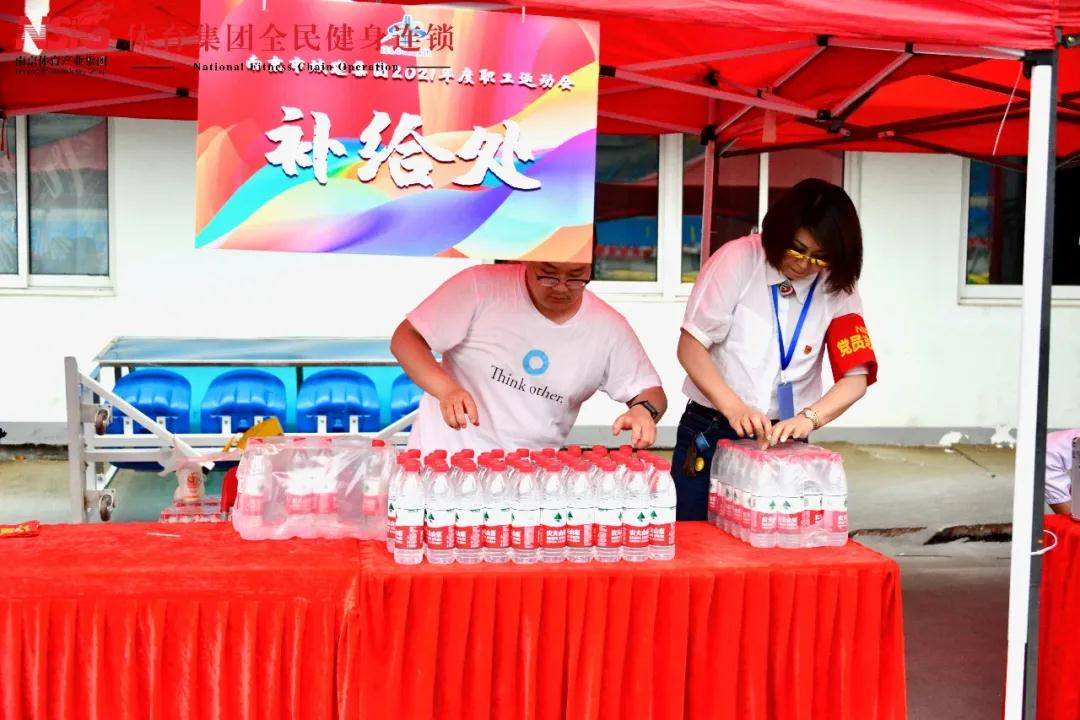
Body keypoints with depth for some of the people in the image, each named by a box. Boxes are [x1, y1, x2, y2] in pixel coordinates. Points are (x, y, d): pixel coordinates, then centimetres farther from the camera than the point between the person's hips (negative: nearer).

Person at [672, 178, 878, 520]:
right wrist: (733, 407, -24)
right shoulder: (738, 260, -10)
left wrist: (809, 417, -25)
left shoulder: (838, 289, -3)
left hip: (783, 439, 2)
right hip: (710, 433, -1)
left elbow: (855, 378, -6)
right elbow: (691, 347, -11)